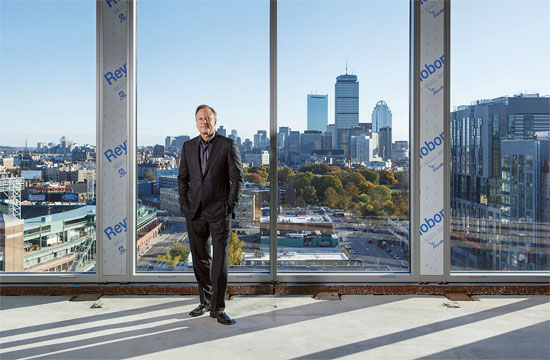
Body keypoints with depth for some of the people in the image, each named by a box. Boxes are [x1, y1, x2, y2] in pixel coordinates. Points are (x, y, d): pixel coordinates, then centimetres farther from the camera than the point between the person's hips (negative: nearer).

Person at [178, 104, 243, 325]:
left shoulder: (228, 145, -3)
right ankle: (205, 302, 26)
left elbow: (237, 178, -4)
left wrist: (230, 206, -9)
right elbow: (182, 178, 13)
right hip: (195, 213, 4)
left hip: (219, 212, -4)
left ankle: (218, 308, 7)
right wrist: (184, 203, 3)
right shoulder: (188, 146, 9)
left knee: (220, 260, -3)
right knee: (200, 259, 11)